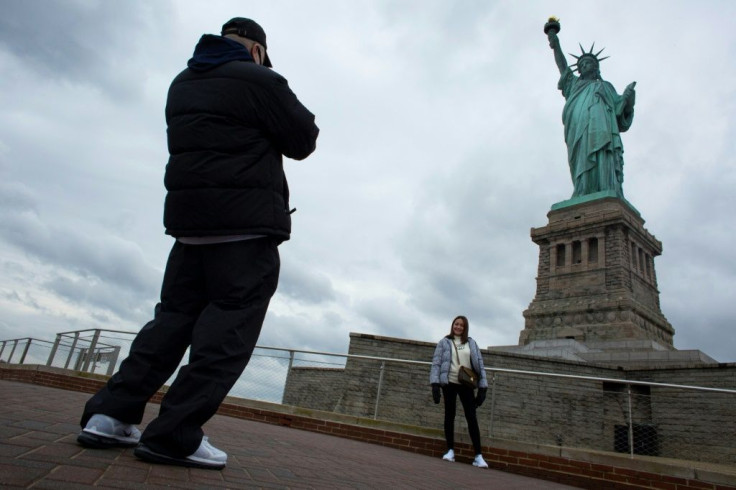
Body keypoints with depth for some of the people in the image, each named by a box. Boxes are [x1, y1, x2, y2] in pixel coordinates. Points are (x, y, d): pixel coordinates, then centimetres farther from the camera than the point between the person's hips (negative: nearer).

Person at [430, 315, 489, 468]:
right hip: (449, 383, -1)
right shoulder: (444, 342, 2)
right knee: (449, 415, 6)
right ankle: (450, 450, 16)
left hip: (466, 384, 1)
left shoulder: (471, 343, 6)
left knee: (472, 417, -1)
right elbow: (436, 363, -2)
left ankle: (478, 456, 1)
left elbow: (479, 364, 6)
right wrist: (435, 384, -12)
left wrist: (482, 387, -1)